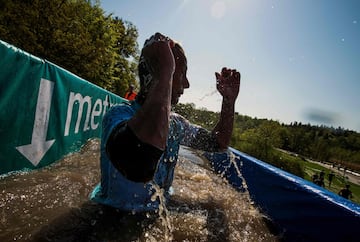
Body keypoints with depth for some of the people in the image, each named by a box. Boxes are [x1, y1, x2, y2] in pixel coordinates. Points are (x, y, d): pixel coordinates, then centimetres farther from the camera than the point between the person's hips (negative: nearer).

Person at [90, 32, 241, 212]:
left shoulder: (174, 123, 0)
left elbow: (218, 143, 10)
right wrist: (164, 73, -40)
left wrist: (229, 100, -2)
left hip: (157, 213, 6)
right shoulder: (119, 114, -23)